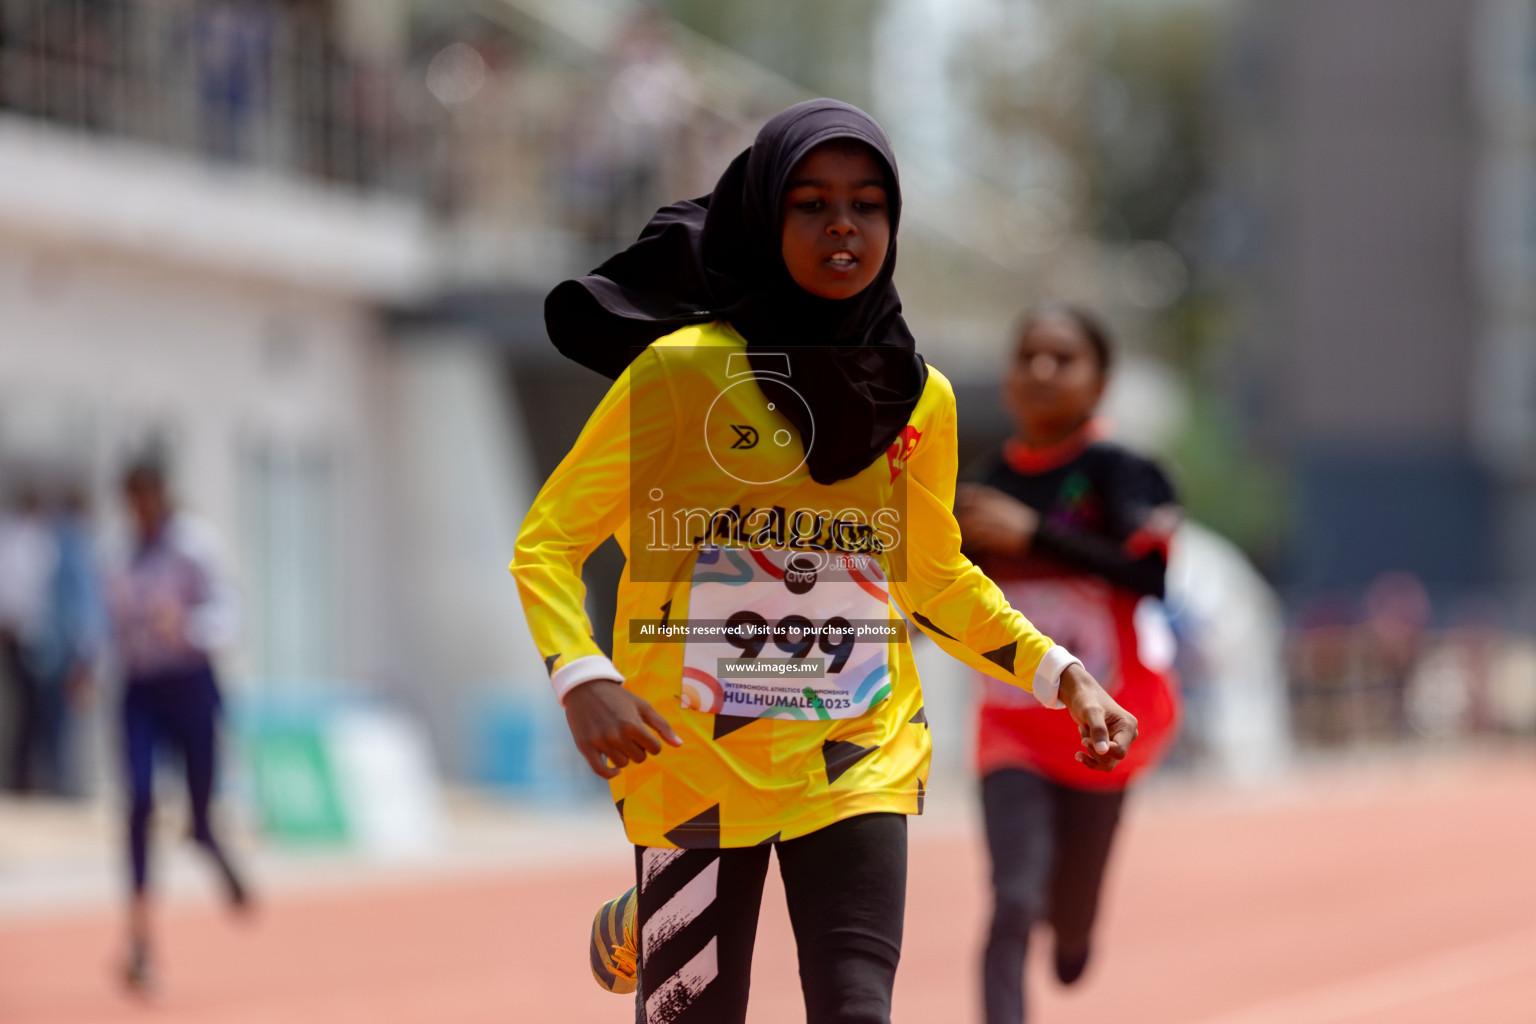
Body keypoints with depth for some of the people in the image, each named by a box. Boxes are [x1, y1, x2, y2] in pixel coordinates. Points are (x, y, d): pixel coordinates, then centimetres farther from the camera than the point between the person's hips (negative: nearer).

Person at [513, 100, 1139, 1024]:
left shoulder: (920, 397, 5)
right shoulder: (682, 369, -8)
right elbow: (548, 542, -4)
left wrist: (1063, 676, 6)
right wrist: (584, 680, -22)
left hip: (858, 762, 2)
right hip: (697, 761, -2)